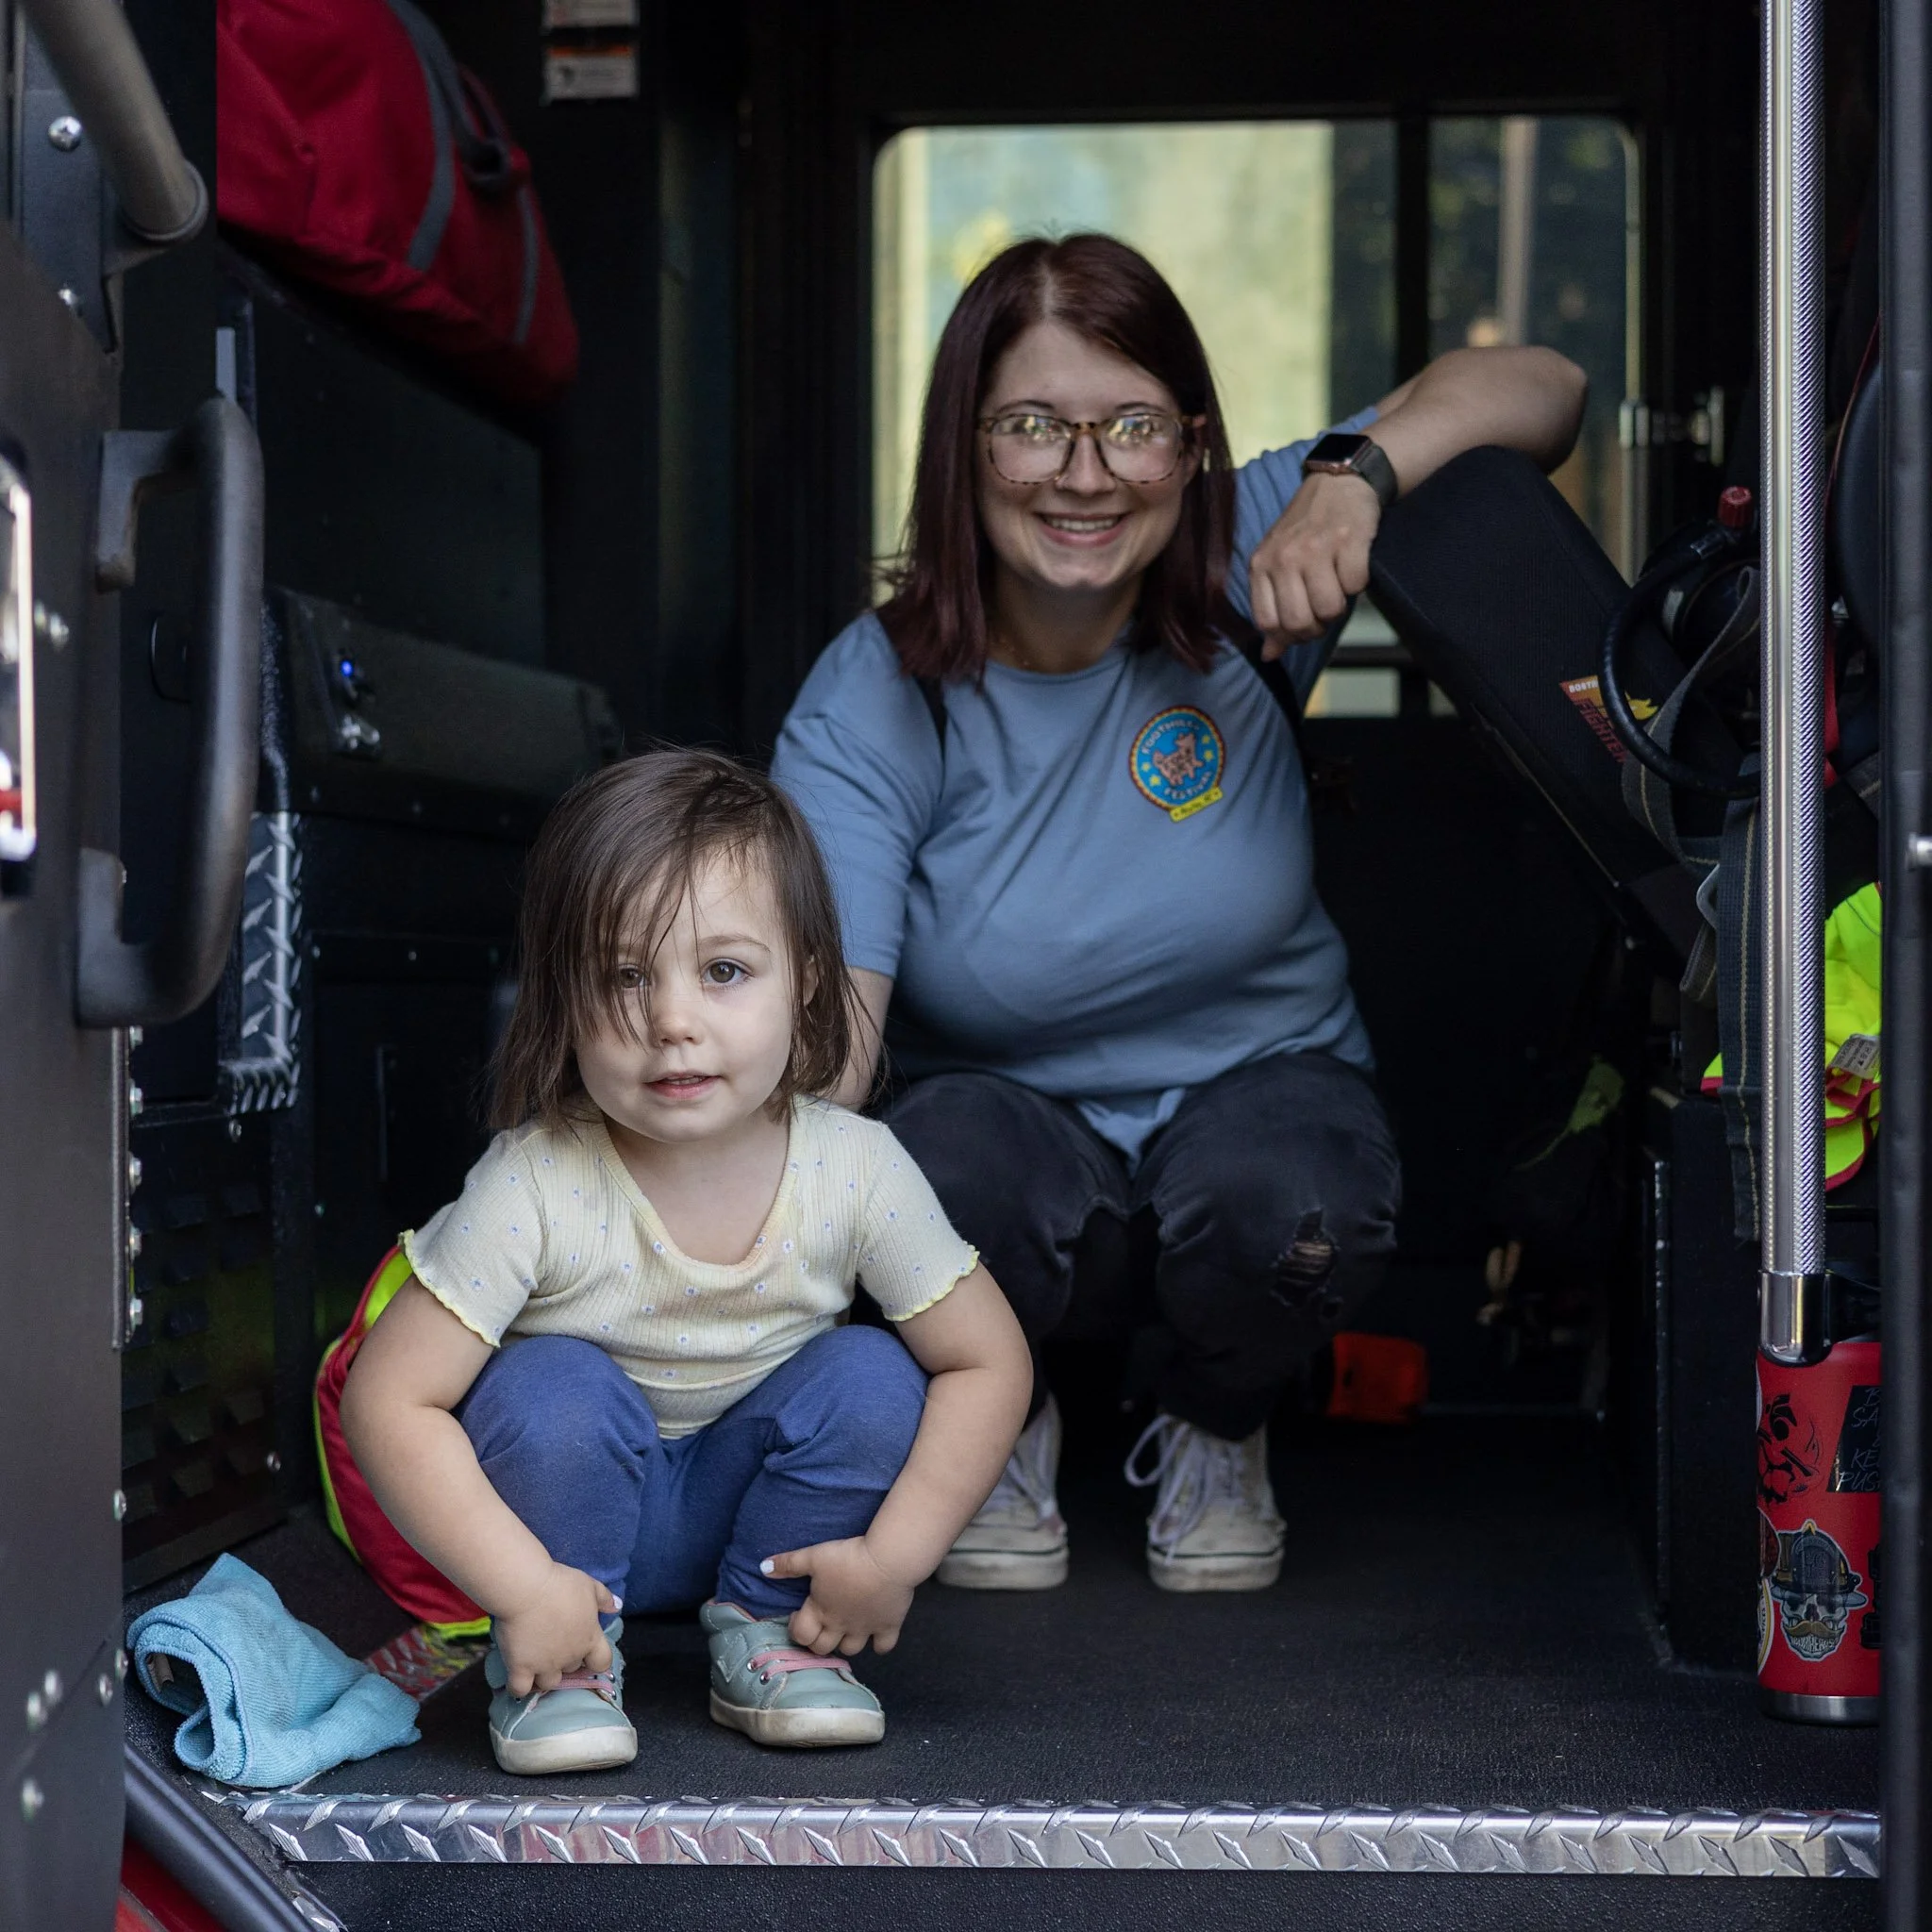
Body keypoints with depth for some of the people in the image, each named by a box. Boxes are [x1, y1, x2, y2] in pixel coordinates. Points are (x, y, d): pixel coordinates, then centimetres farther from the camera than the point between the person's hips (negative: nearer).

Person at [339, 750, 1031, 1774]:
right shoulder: (535, 1187, -27)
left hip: (748, 1498, 3)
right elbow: (387, 1399, -26)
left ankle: (765, 1636, 0)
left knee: (869, 1374, -21)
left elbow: (988, 1360, -12)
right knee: (551, 1386, -31)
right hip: (582, 1500, -2)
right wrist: (521, 1586, -31)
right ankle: (559, 1672, -8)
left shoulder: (854, 1171, -20)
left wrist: (895, 1556, -20)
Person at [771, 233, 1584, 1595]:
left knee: (1291, 1201, -34)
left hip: (1258, 1086, 1)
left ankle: (1218, 1429, 5)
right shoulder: (872, 704, -17)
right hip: (1015, 1116, -1)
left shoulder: (1245, 569, -13)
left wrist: (1357, 473, -34)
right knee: (950, 1165, -36)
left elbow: (1541, 390, -14)